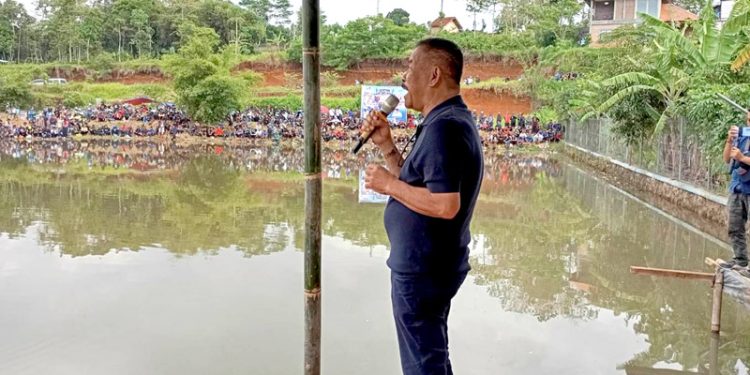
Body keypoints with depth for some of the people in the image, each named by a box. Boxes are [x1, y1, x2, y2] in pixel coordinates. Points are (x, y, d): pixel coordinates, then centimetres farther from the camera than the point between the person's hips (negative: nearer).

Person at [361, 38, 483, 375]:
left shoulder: (443, 127, -23)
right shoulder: (453, 119, 10)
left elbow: (445, 205, -31)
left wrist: (388, 184, -21)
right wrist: (386, 146, 3)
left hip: (422, 269, -10)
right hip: (431, 263, 11)